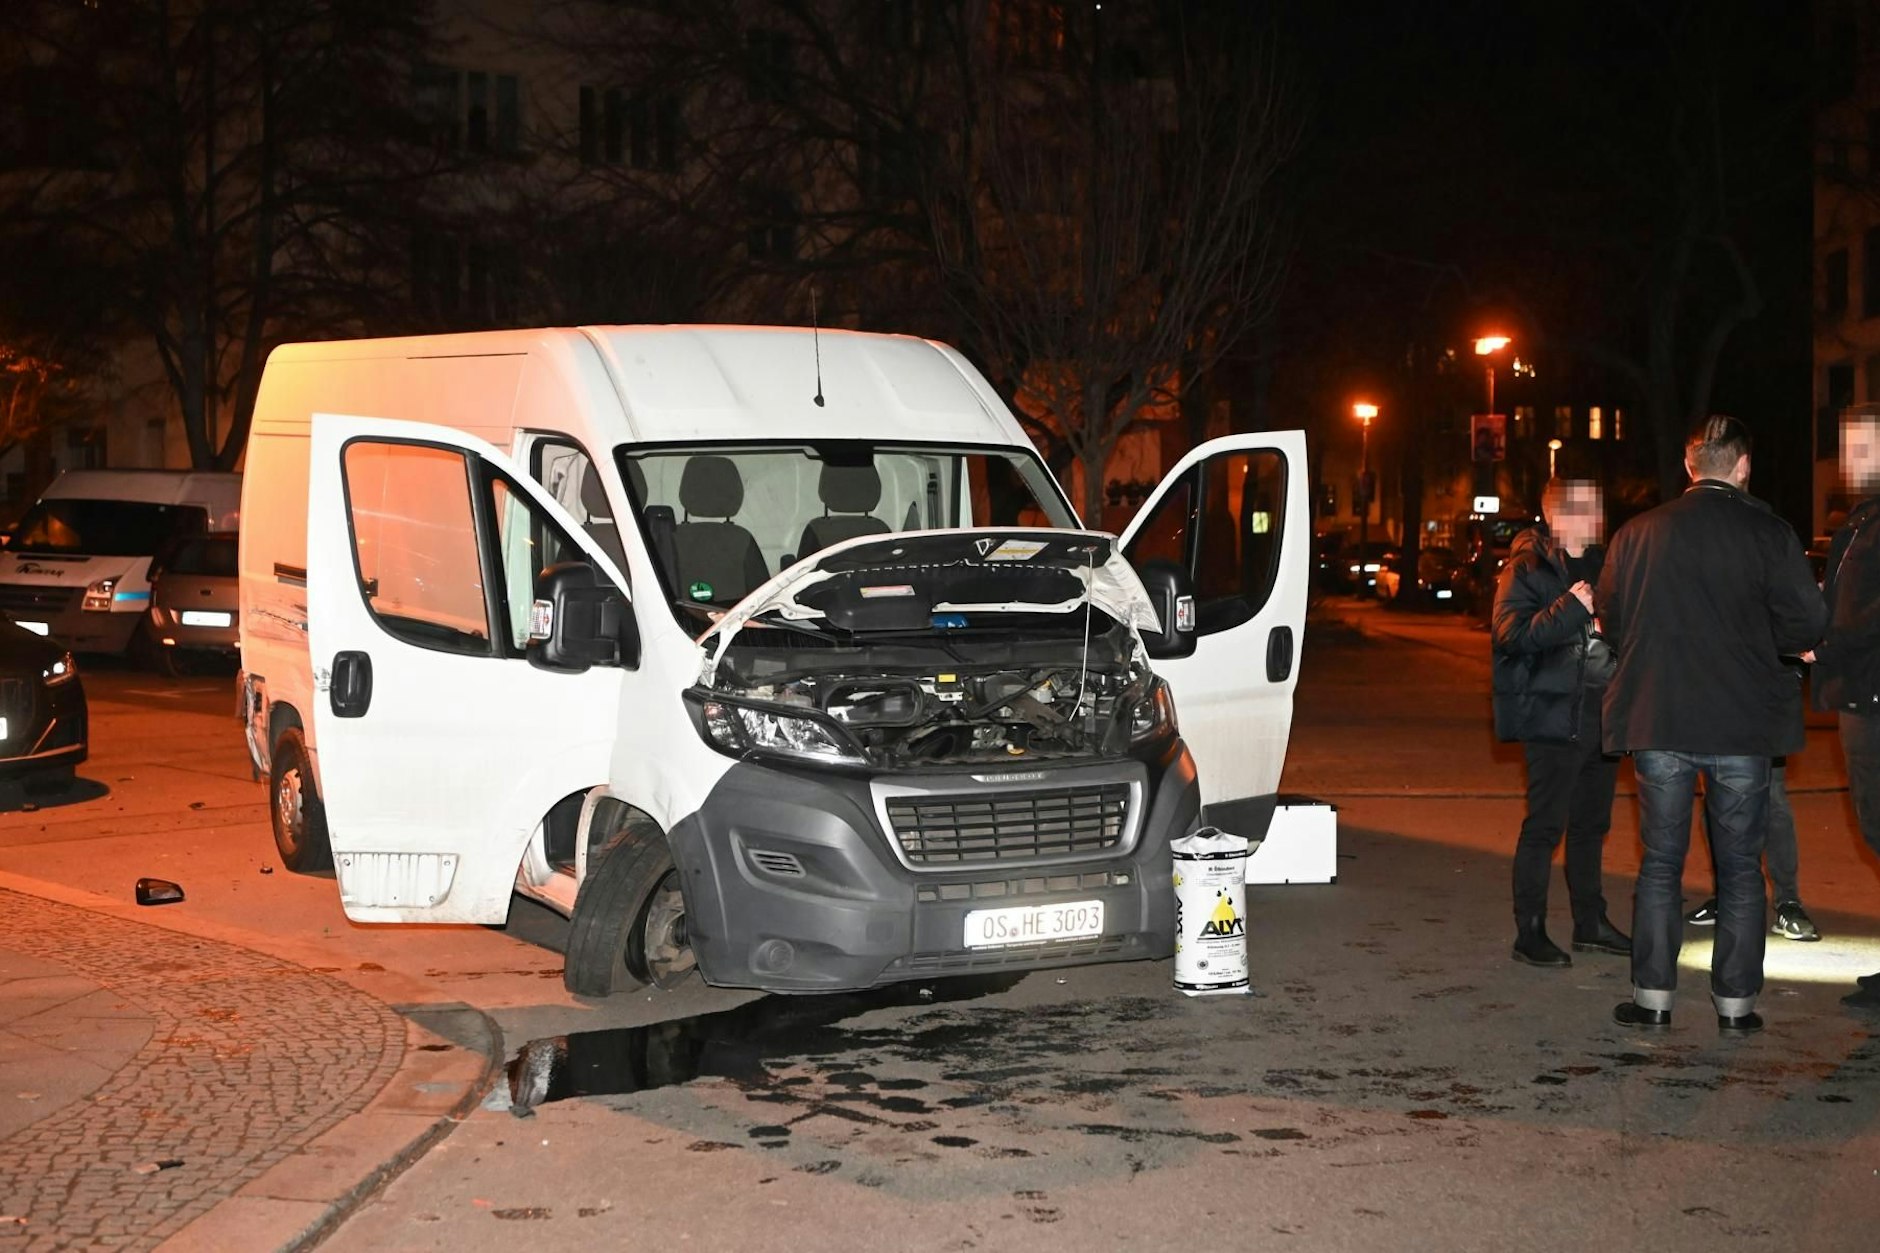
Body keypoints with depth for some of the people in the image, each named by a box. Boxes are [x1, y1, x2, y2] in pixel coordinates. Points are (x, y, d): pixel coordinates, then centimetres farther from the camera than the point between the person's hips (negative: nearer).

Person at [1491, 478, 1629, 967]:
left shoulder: (1602, 564, 16)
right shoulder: (1527, 568, -7)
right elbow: (1512, 634, -19)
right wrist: (1570, 608, -23)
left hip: (1600, 715, 7)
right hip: (1553, 717, -7)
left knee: (1592, 822, 14)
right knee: (1545, 824, -6)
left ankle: (1591, 922, 23)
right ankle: (1530, 932, -1)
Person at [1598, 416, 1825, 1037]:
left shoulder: (1636, 534, 0)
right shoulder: (1768, 534, -7)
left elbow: (1612, 621, 7)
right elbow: (1807, 626, -9)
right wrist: (1753, 636, 10)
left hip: (1658, 723, 2)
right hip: (1743, 727, -1)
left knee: (1660, 862, 11)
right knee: (1740, 868, 8)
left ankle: (1653, 995, 10)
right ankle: (1735, 1002, 10)